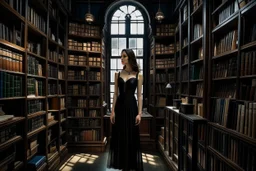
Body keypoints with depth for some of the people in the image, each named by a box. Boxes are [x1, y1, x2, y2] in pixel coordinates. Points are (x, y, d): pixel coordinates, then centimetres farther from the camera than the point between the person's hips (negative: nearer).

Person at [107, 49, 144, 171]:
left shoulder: (138, 76, 0)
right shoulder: (118, 74, 7)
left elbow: (139, 96, -1)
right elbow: (115, 94, 5)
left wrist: (139, 113, -7)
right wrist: (113, 111, 0)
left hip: (131, 107, -2)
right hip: (119, 107, 3)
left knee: (132, 137, 5)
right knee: (120, 137, 9)